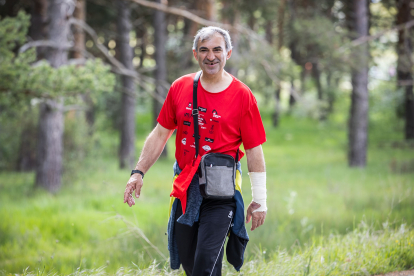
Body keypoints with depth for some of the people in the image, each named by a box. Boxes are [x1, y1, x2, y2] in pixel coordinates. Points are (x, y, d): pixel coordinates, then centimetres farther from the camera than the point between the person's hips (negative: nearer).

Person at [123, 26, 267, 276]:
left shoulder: (242, 96, -4)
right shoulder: (180, 88, 6)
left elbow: (254, 151, -2)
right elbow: (160, 134, 13)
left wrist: (259, 201, -2)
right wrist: (139, 172, 5)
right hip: (185, 188, 4)